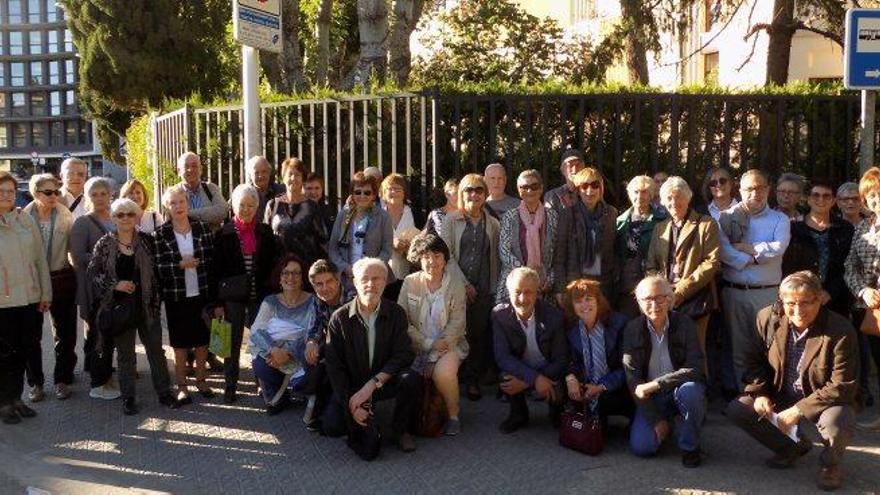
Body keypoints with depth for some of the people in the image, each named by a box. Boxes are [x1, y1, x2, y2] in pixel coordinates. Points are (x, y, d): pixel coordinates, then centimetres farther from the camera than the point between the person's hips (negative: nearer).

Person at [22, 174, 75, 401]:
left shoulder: (65, 215, -3)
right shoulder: (24, 217, -3)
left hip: (62, 279, 0)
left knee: (65, 333, 7)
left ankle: (62, 380, 21)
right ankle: (35, 382, 20)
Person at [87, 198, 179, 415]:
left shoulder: (146, 241, 2)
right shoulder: (104, 245, 0)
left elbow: (157, 271, 6)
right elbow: (93, 273, 0)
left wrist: (156, 299, 0)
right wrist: (115, 284, -13)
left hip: (146, 305, 1)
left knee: (156, 349, 6)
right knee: (125, 354, 7)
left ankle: (164, 393, 18)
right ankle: (128, 399, 18)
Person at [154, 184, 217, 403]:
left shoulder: (203, 227, 1)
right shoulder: (161, 233, -4)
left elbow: (213, 259, 1)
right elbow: (157, 266, -6)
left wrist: (214, 293, -3)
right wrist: (180, 265, -19)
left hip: (202, 293, 2)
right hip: (176, 296, -1)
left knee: (202, 340, 11)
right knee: (180, 342, 7)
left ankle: (201, 380, 26)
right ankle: (181, 385, 18)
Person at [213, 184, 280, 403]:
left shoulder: (265, 232, 4)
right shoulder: (224, 233, -1)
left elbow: (274, 263, 8)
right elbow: (217, 269, -2)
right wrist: (218, 302, -6)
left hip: (259, 295, 1)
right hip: (233, 297, -1)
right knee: (232, 343, 6)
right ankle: (230, 386, 17)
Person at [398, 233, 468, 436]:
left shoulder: (455, 283, -1)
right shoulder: (410, 282, 1)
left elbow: (457, 322, -4)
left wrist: (441, 345, -17)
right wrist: (428, 344, -12)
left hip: (448, 343, -1)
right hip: (417, 345, 1)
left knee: (444, 373, -31)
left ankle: (453, 415, -4)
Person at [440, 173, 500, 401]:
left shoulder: (492, 224, 10)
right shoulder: (451, 220, 3)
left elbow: (495, 258, 10)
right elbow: (446, 254, -4)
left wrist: (494, 287, 2)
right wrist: (464, 283, -8)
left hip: (484, 289, 2)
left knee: (480, 333, 2)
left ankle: (473, 379, 13)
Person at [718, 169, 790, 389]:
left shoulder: (780, 219, 8)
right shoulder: (727, 217, 6)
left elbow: (778, 248, -10)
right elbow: (723, 250, -9)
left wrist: (744, 247, -8)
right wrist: (755, 258, -10)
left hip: (767, 292, 0)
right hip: (734, 291, 1)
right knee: (737, 346, 7)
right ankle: (741, 393, 17)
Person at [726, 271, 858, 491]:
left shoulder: (841, 331, -22)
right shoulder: (768, 318, -9)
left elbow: (842, 387, -22)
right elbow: (755, 359, 5)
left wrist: (799, 410, -26)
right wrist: (760, 393, -11)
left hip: (824, 401, -4)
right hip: (782, 397, 5)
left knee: (838, 425, -36)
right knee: (736, 410, -12)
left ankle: (830, 463, 3)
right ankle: (793, 447, 14)